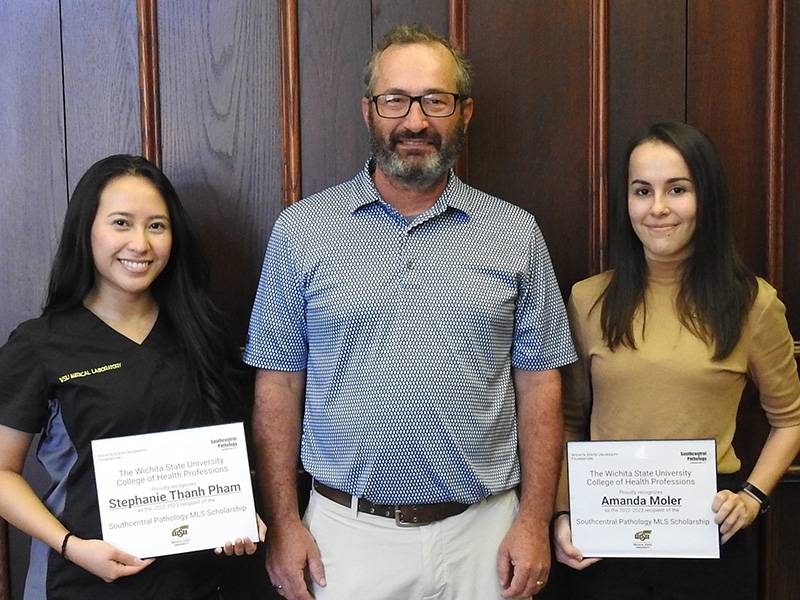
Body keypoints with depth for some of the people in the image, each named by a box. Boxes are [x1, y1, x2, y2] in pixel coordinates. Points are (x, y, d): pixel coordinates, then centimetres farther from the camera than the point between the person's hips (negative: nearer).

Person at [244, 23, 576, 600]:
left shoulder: (516, 233, 1)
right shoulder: (301, 231, -2)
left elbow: (538, 382, 2)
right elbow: (279, 384, 0)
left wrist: (535, 520, -2)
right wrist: (284, 524, -3)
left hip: (482, 532, 1)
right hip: (346, 532, 0)